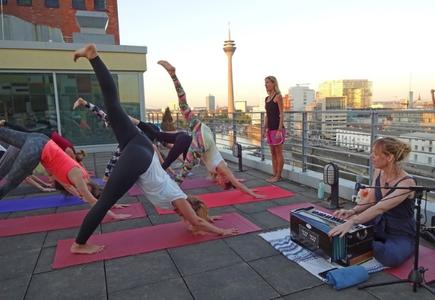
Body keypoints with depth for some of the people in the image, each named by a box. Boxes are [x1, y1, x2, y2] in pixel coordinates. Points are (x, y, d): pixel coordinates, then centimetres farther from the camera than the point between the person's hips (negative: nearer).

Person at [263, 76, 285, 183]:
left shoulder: (278, 96, -7)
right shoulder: (267, 98, 15)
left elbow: (281, 114, -12)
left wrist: (279, 130, -18)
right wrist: (265, 129, 15)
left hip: (277, 128, -8)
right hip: (270, 129, 8)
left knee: (278, 153, -1)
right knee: (273, 153, 11)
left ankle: (278, 176, 6)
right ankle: (274, 174, 19)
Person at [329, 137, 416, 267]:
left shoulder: (407, 183, -27)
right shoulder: (378, 172, -5)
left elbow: (380, 208, -39)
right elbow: (370, 200, 4)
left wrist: (351, 222, -49)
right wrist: (352, 211, -15)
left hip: (401, 235, -5)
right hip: (380, 225, 6)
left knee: (391, 258, -36)